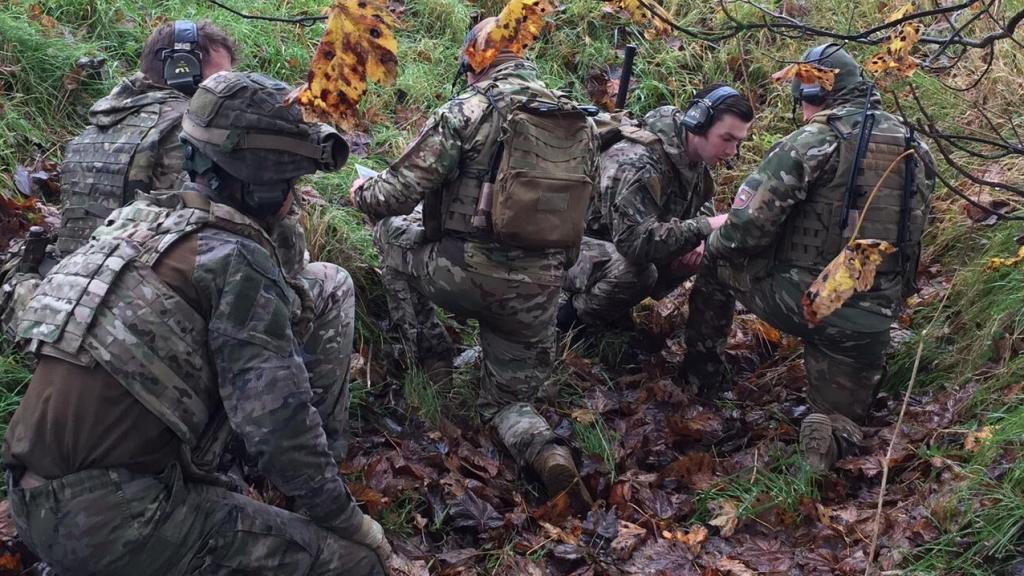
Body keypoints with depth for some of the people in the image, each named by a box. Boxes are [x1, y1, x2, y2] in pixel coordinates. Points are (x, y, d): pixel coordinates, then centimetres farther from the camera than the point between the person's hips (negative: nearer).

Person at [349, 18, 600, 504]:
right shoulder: (580, 123, 8)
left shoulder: (467, 110, -8)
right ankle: (547, 454, -11)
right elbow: (579, 205, 13)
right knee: (507, 401, 23)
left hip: (468, 275, -4)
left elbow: (399, 192, -10)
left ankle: (433, 358, 22)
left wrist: (361, 194, 12)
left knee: (392, 233, 25)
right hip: (537, 292, 5)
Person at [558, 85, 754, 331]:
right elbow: (634, 240, -42)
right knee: (637, 271, -37)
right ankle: (576, 311, -7)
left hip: (626, 241, 9)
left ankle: (615, 309, 6)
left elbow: (704, 201, 13)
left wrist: (698, 239, -10)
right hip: (579, 242, -9)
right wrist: (703, 227, -39)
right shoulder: (639, 162, -33)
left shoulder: (696, 155, -5)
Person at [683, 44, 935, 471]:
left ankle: (701, 371, 28)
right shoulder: (915, 150, 9)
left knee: (718, 259, 23)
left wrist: (713, 241, 5)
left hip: (798, 302, -4)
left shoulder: (814, 141, -10)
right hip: (872, 323, 5)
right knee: (840, 427, 22)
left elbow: (747, 227, -15)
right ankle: (835, 433, -14)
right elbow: (909, 233, 16)